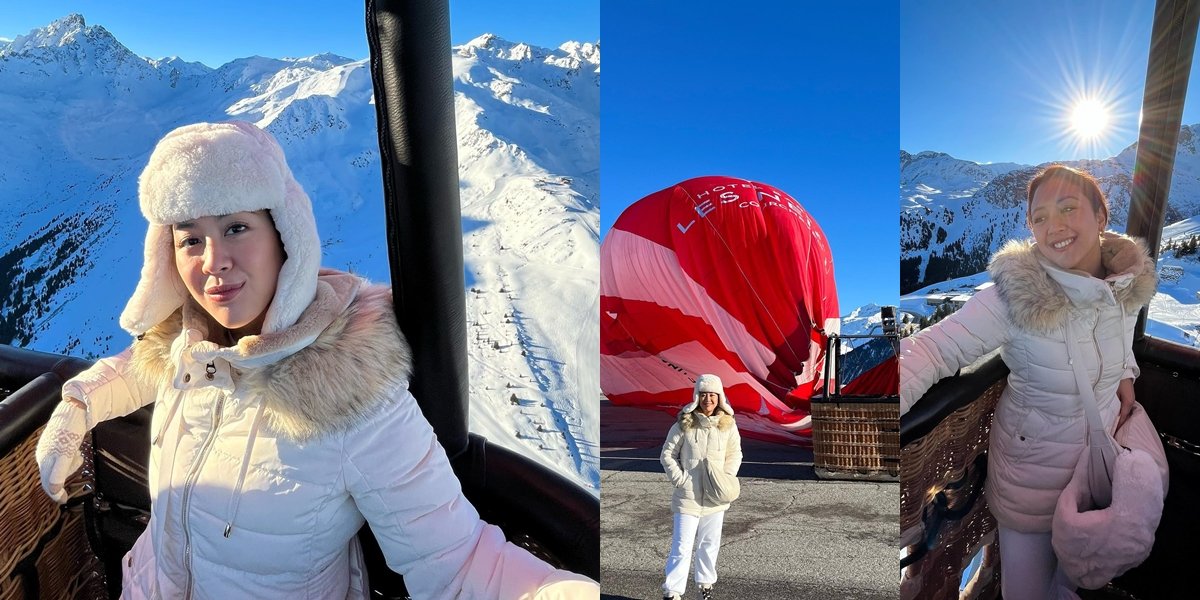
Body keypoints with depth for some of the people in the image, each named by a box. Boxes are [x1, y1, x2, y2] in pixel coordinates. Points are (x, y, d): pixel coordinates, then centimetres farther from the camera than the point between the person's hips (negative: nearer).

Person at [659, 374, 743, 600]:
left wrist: (727, 477, -3)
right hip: (688, 496, -3)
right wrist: (679, 479, -10)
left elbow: (735, 454, 11)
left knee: (710, 544, 17)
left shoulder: (728, 424, -2)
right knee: (682, 546, -2)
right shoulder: (684, 424, -10)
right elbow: (667, 454, -1)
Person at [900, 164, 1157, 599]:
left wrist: (1125, 374, -1)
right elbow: (931, 350, -34)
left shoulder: (1131, 282, -10)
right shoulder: (1013, 297, -27)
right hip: (1034, 462, -4)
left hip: (1103, 448, 5)